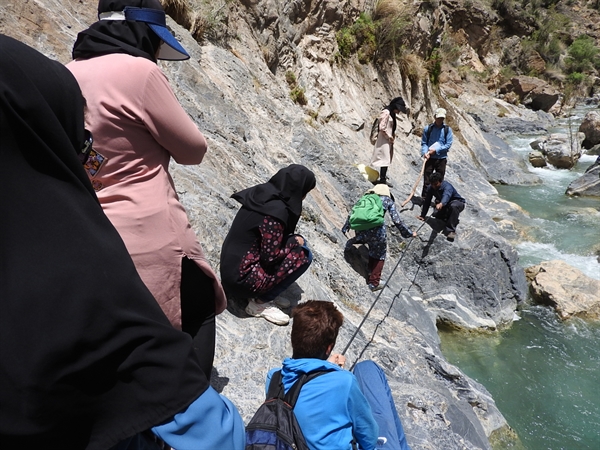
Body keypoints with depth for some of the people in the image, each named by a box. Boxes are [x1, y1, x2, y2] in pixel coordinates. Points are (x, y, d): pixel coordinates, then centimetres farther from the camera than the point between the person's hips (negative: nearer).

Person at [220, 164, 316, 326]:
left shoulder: (262, 194, 2)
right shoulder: (276, 211, -24)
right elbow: (270, 257, -20)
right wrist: (294, 242, -5)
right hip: (241, 278, -9)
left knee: (296, 241, 10)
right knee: (303, 254, -8)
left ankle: (264, 294, 11)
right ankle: (260, 302, -1)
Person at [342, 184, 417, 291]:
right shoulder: (388, 201, 14)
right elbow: (397, 221, 7)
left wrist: (345, 228, 34)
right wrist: (409, 233, 18)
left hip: (361, 229, 4)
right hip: (377, 229, -4)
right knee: (380, 255, 18)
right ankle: (374, 282, 22)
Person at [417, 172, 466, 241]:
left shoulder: (447, 187, -34)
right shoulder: (431, 188, -16)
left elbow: (446, 196, -57)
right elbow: (427, 202, -16)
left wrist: (441, 204, -79)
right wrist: (422, 215, -21)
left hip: (457, 202, -7)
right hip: (444, 205, 7)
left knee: (454, 206, -40)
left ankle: (451, 231, -38)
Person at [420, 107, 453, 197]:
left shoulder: (447, 129, 2)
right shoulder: (428, 128, 3)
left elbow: (448, 145, -3)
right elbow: (423, 143, 3)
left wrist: (436, 150, -13)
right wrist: (425, 152, -14)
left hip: (441, 159, 0)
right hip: (429, 158, 0)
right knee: (426, 181, 1)